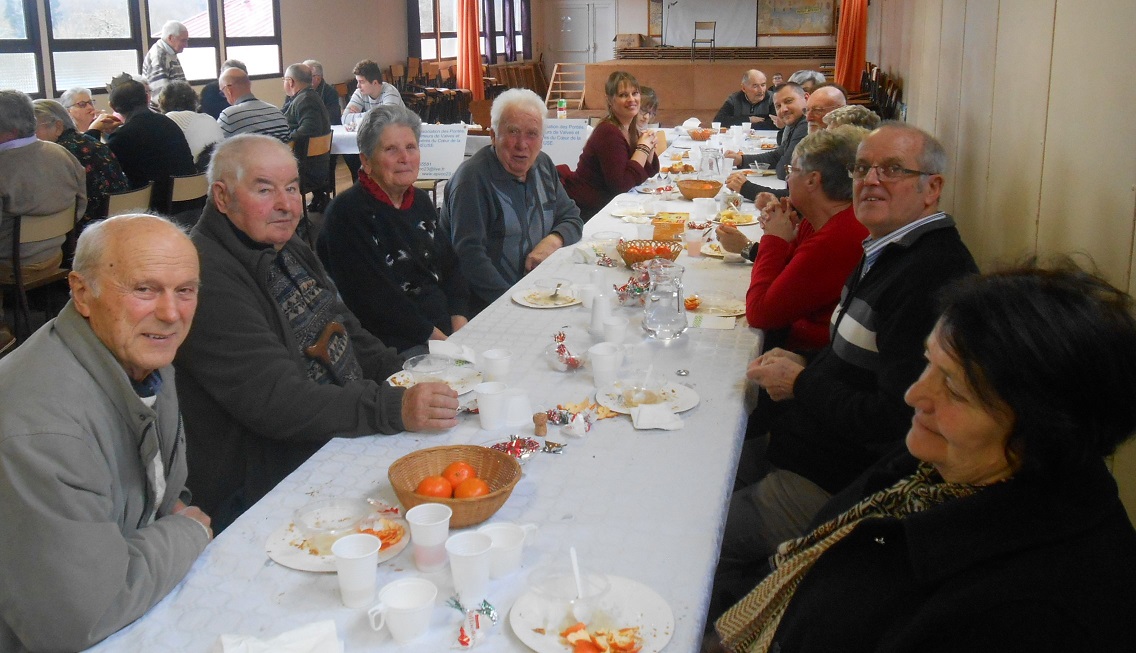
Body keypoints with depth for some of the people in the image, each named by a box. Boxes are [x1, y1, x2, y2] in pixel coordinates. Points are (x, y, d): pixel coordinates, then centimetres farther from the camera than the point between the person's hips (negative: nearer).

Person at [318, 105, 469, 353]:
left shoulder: (420, 201, 15)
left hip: (447, 327, 8)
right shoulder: (347, 212, -11)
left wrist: (459, 321, -2)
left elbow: (449, 266, 16)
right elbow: (373, 298, -16)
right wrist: (434, 336, -15)